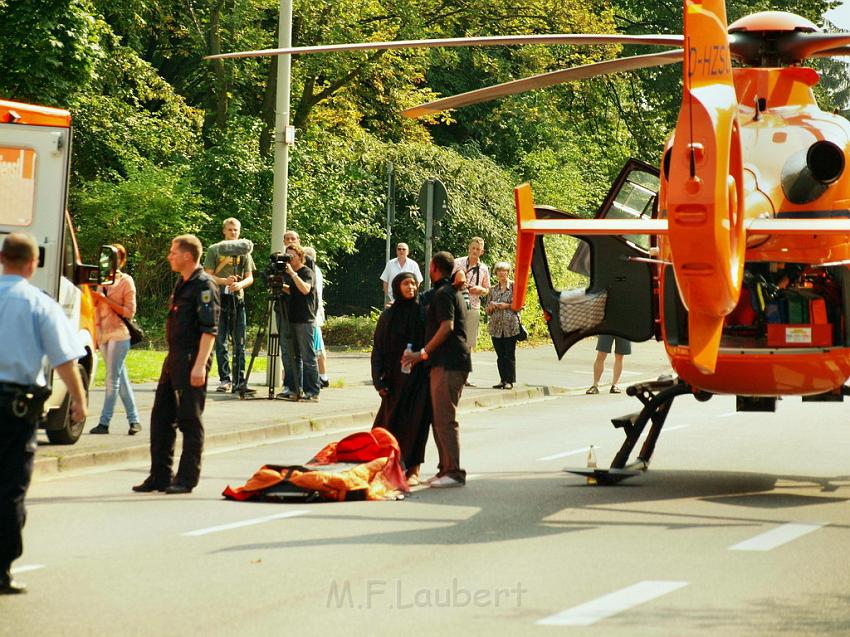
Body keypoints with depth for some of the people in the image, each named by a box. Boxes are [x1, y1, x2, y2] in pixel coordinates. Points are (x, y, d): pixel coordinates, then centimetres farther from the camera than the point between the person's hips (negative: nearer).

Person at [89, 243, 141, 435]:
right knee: (121, 379, 8)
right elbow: (94, 306, 21)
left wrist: (106, 300, -14)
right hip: (103, 333, 6)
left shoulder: (126, 281, -3)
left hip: (119, 334, -6)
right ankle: (134, 420, 13)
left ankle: (104, 422, -9)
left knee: (112, 379, -8)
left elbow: (130, 312, -8)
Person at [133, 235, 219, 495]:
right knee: (161, 417, 10)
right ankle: (160, 476, 17)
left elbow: (209, 329, -18)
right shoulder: (182, 283, 17)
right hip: (174, 359, 10)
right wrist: (172, 359, 20)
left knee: (190, 420, -3)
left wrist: (200, 364, -24)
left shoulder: (204, 285, -11)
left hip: (192, 362, -10)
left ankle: (187, 479, 3)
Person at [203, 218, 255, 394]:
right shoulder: (214, 250, 7)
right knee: (221, 342, -1)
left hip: (238, 300, 2)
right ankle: (225, 380, 3)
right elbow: (208, 275, 1)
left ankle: (239, 381, 5)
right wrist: (224, 281, -17)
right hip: (219, 299, -2)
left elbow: (250, 278, 8)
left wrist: (240, 284, -14)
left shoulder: (244, 251, 13)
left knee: (239, 343, 2)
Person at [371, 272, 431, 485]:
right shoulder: (388, 315, 5)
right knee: (391, 420, 3)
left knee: (415, 421, -4)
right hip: (395, 377, 1)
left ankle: (413, 469, 3)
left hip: (418, 376, -1)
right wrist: (379, 380, -2)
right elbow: (378, 348, 3)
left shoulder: (423, 312, 3)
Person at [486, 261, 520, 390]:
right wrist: (491, 306, -4)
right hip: (496, 326, 4)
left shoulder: (514, 286, 3)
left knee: (509, 354, -4)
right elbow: (488, 311, 17)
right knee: (500, 355, 5)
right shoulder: (493, 289, 14)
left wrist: (507, 305, -12)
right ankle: (503, 380, 11)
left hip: (510, 326, -4)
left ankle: (510, 381, 0)